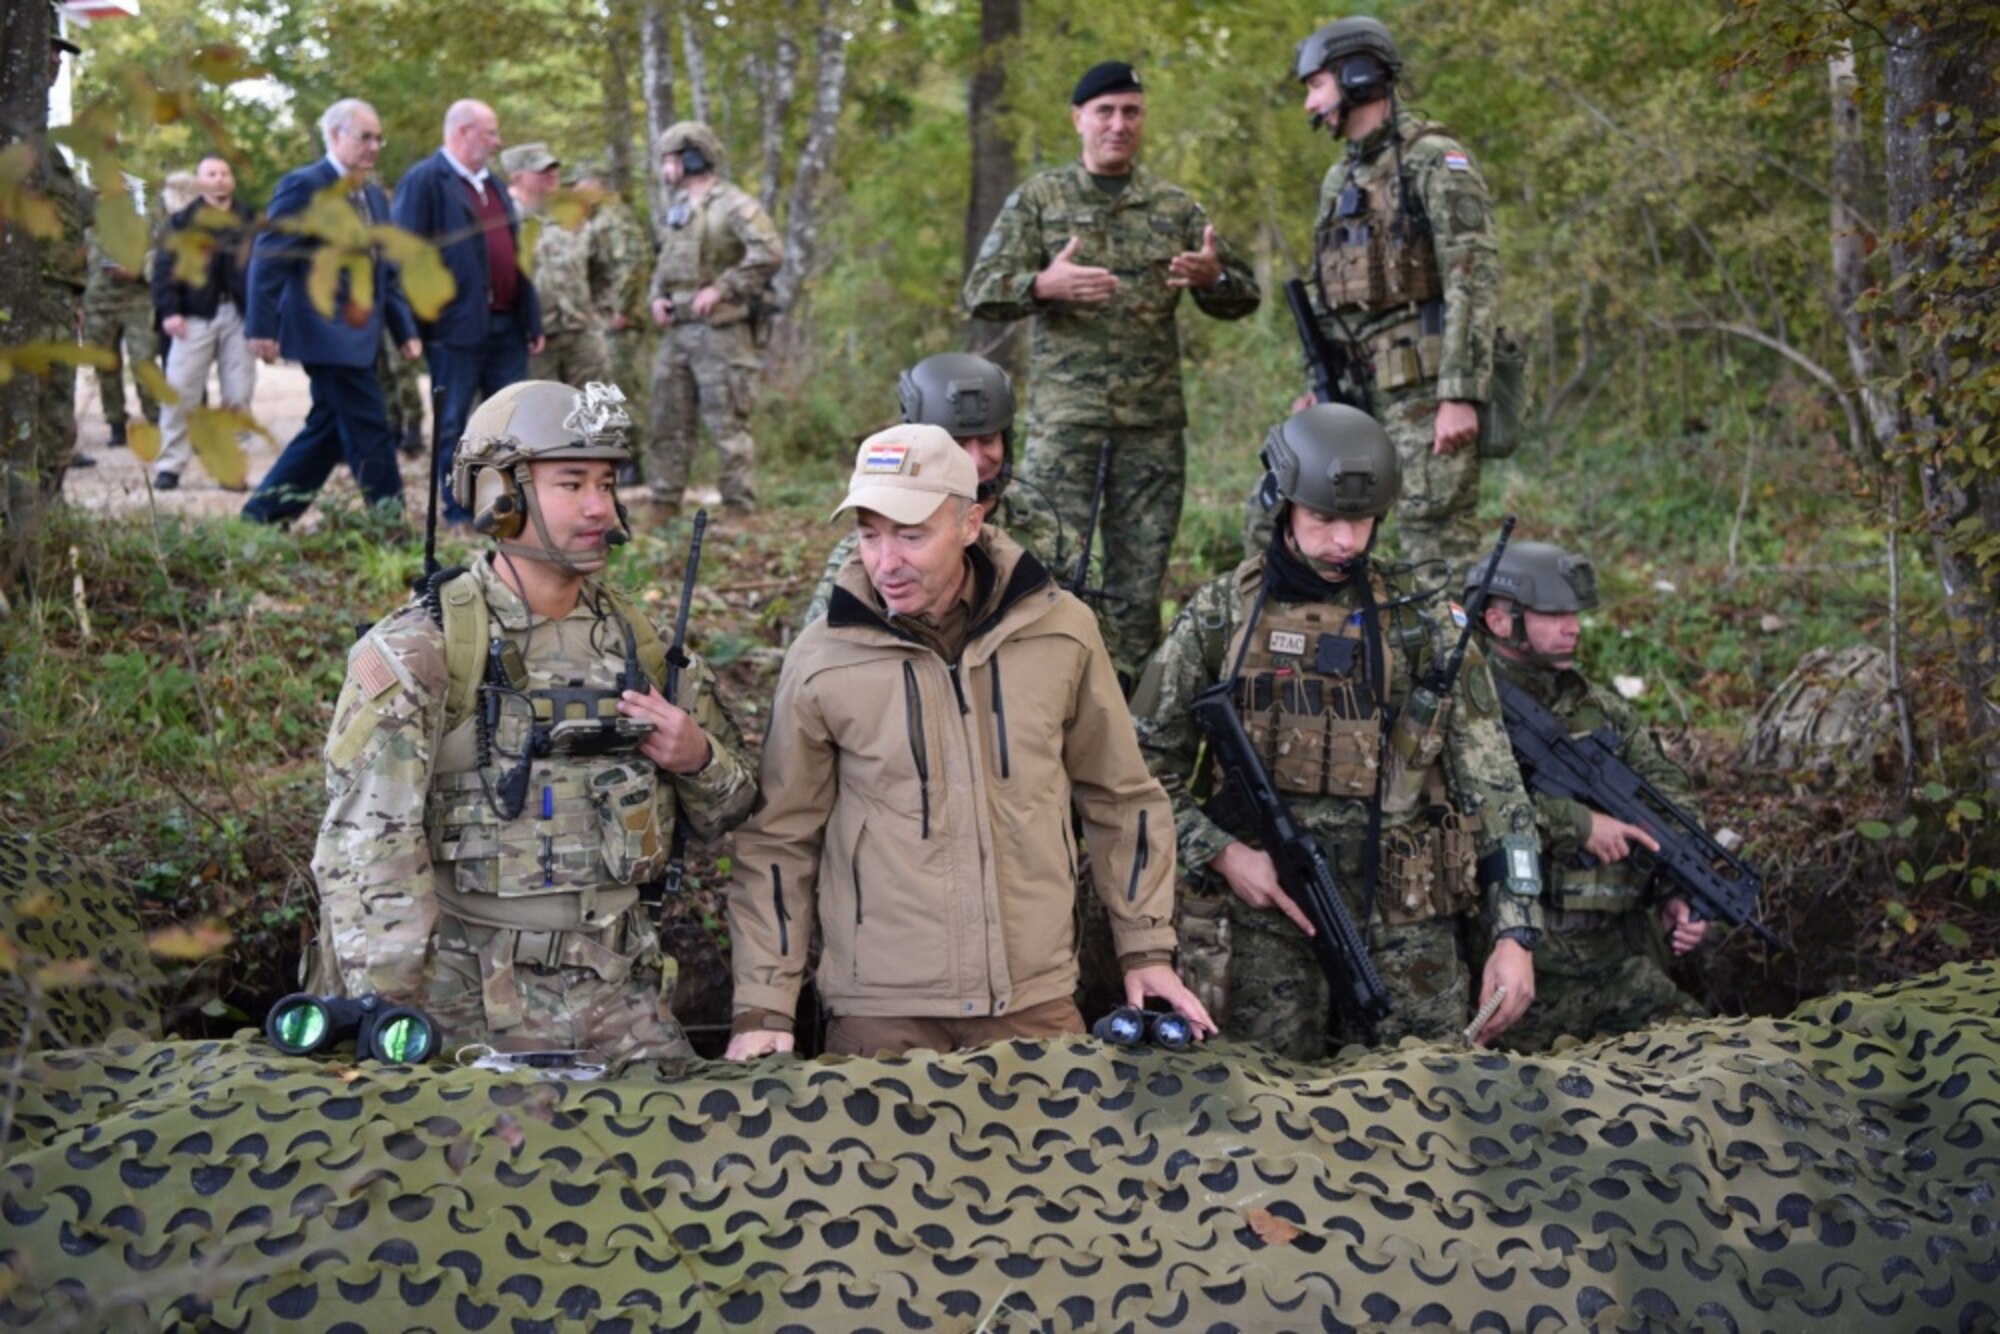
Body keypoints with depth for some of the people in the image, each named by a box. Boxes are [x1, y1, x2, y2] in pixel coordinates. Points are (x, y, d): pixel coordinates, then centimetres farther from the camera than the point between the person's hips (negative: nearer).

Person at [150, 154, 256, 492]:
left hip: (240, 316, 1)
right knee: (180, 391, -4)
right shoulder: (183, 221, 6)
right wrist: (169, 311, -10)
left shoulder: (251, 220, 9)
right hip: (196, 317, -1)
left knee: (239, 395, 2)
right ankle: (170, 465, 2)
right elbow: (164, 268, 1)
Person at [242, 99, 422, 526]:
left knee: (329, 429, 13)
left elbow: (386, 271, 20)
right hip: (326, 334, -9)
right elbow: (268, 257, -14)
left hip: (357, 335, 9)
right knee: (369, 435, -8)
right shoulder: (305, 185, -10)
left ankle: (262, 516, 21)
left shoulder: (374, 196, 17)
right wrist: (262, 328, -19)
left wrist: (405, 330, 11)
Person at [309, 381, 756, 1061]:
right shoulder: (420, 650, -8)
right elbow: (365, 846, -14)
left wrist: (699, 758, -6)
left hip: (622, 995, 5)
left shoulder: (636, 639, 9)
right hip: (471, 1003, -4)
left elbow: (729, 809, 17)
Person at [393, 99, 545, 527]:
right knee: (453, 427, 2)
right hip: (457, 327, -7)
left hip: (506, 326, 7)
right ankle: (458, 514, 9)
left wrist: (532, 319, 15)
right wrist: (418, 327, -16)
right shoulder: (424, 181, -6)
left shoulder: (493, 185, 19)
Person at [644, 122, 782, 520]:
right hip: (676, 330, 8)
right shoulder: (678, 207, 17)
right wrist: (657, 295, 8)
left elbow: (769, 252, -22)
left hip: (719, 331, -8)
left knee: (728, 424, -6)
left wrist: (721, 288, -19)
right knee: (668, 423, 11)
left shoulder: (734, 204, -9)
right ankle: (663, 508, 18)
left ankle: (739, 509, -1)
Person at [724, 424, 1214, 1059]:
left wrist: (1147, 949, 8)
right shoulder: (822, 661, -5)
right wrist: (764, 1007, -2)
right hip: (879, 1014, -1)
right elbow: (780, 840, 3)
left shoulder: (1061, 632, -1)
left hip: (1038, 1002, 1)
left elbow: (1120, 798, 10)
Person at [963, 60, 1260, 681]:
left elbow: (1243, 298, 13)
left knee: (1141, 571, 7)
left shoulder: (1176, 206, 12)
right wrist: (1044, 285, -23)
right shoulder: (1037, 199, 5)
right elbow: (981, 293, -2)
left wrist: (1212, 276, -12)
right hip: (1063, 416, -3)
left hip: (1155, 420, 3)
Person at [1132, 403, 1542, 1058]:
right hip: (1267, 909, 0)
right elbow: (1144, 761, 5)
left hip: (1405, 914, 1)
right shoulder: (1220, 615, 2)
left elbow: (1493, 788, -1)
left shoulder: (1421, 628, 1)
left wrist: (1515, 936, -8)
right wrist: (1222, 853, -9)